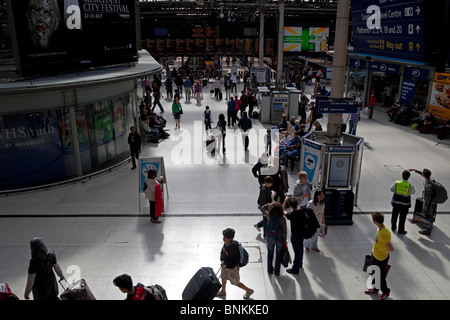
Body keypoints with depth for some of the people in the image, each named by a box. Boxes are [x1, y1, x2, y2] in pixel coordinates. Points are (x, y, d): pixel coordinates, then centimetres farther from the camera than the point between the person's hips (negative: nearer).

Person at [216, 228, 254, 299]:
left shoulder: (234, 248, -36)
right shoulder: (226, 243, -13)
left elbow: (235, 261, -27)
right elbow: (222, 252, 5)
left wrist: (226, 265, -23)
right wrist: (222, 260, -10)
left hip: (232, 268, -8)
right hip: (225, 265, 8)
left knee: (235, 282, 12)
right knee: (223, 278, 27)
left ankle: (249, 291, 33)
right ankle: (223, 291, 53)